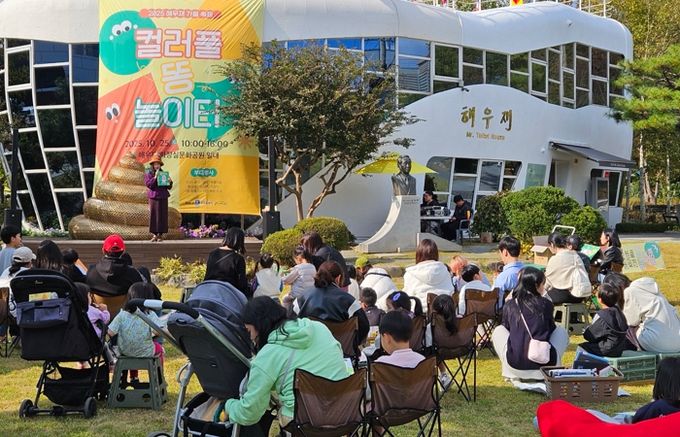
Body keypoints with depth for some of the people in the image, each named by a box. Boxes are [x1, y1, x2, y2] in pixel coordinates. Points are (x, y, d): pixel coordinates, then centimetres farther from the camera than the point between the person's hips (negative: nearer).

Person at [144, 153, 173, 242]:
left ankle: (160, 234, 4)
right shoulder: (148, 174, 5)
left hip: (163, 197, 3)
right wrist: (155, 177, -16)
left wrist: (170, 182, -7)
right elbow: (148, 184, -10)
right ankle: (154, 234, 1)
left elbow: (169, 187, 12)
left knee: (162, 216, 0)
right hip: (153, 197, -2)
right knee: (154, 215, -3)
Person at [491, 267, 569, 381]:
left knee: (498, 330, 26)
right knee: (561, 331, 26)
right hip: (545, 364, 0)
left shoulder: (509, 306, 4)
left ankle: (511, 373, 16)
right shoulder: (546, 304, 2)